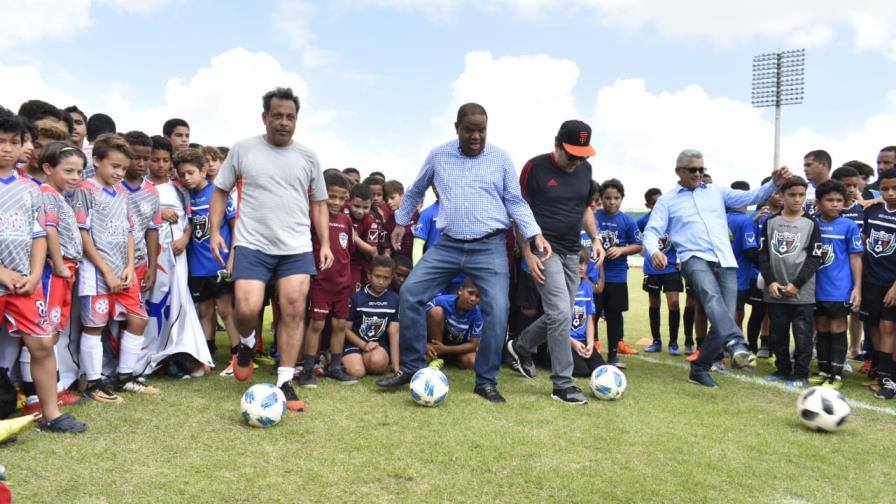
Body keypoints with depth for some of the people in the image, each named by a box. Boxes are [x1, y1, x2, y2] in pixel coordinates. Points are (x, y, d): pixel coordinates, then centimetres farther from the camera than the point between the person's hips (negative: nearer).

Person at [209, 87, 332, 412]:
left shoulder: (308, 157, 10)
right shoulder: (243, 150, 4)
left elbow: (318, 203, 15)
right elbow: (220, 191, 9)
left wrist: (325, 243, 6)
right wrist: (215, 231, -3)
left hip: (297, 248, 2)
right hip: (252, 246, -2)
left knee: (294, 311, -4)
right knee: (246, 309, -12)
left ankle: (285, 383, 6)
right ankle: (247, 343, 25)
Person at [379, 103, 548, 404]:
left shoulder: (500, 158, 4)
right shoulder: (438, 156, 8)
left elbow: (515, 201, 6)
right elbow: (415, 191, 23)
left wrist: (535, 234, -6)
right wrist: (401, 222, 24)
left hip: (490, 246, -2)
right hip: (448, 245, 2)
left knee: (497, 309, -12)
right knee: (410, 293, -6)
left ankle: (486, 381, 5)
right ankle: (412, 367, 9)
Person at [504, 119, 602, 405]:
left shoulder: (585, 169, 8)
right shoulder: (536, 167, -9)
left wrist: (595, 238, 6)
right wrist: (528, 254, -13)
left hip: (572, 252, 7)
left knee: (560, 315, 11)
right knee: (561, 313, -13)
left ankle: (521, 347, 37)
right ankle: (563, 384, -3)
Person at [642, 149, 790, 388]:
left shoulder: (717, 192, 23)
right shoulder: (667, 200, 14)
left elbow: (751, 197, 17)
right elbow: (651, 232, 6)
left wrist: (774, 183, -1)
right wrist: (654, 251, -16)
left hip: (725, 261, 4)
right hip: (695, 258, -4)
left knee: (723, 317, -5)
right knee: (712, 297, -35)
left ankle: (699, 369, 8)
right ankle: (736, 344, -53)